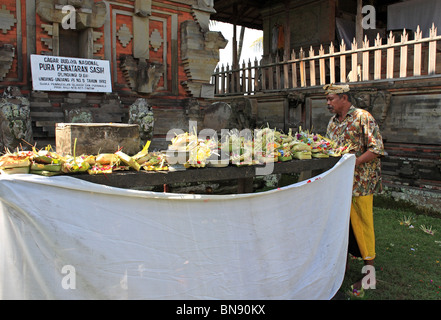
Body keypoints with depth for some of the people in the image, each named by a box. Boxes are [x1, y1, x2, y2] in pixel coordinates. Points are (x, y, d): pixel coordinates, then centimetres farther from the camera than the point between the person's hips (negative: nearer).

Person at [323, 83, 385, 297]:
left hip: (361, 183, -7)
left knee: (362, 226, 0)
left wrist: (352, 163, -22)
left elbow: (377, 149, -15)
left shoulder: (363, 118, -9)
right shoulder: (333, 123, 13)